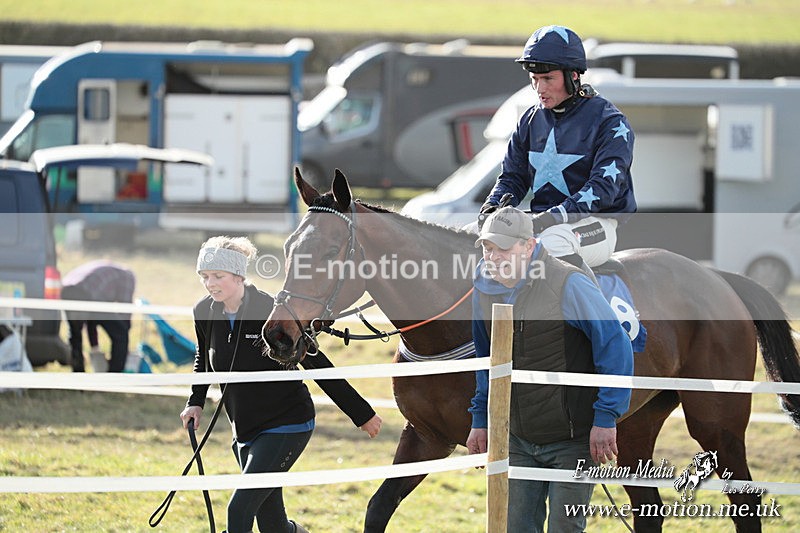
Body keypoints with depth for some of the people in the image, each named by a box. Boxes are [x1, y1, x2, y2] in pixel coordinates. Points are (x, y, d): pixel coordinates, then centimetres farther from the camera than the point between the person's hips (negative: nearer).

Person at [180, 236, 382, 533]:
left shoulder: (270, 311, -20)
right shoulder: (205, 313, -4)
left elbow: (317, 365, -13)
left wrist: (362, 414, -9)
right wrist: (195, 402, 8)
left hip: (287, 427, -6)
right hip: (245, 431, 6)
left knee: (240, 508, -18)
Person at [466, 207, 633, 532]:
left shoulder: (569, 285, -18)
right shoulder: (484, 291, 2)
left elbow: (615, 346, -15)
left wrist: (606, 419, -17)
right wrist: (480, 420, 17)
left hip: (573, 441, -6)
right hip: (518, 441, 6)